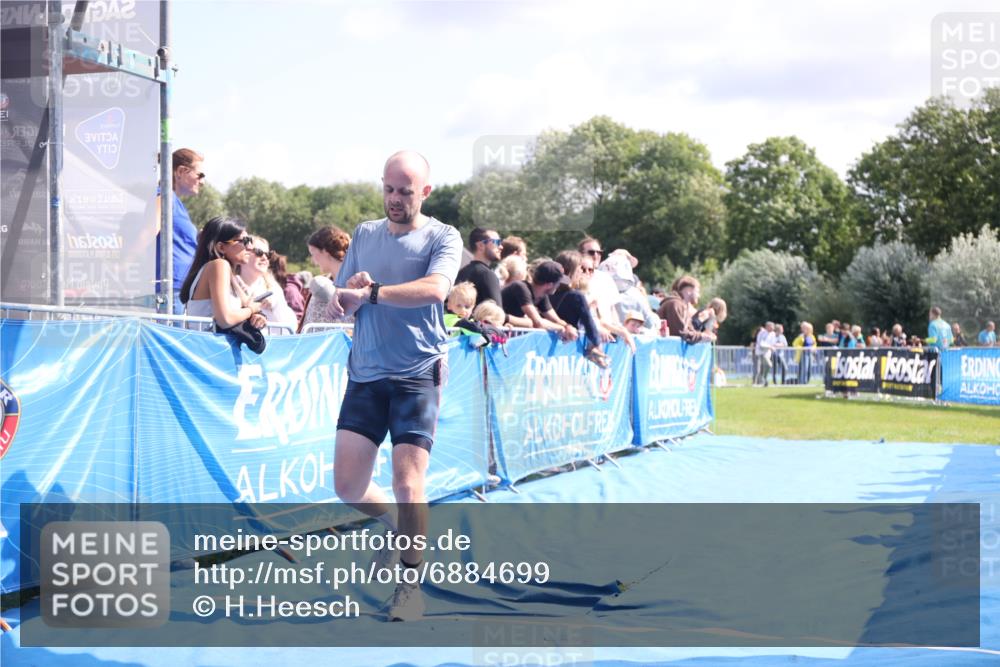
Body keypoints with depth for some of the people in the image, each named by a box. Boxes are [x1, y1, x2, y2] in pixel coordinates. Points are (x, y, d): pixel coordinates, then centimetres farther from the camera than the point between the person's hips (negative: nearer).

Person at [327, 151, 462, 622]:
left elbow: (434, 288, -22)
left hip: (418, 375, -4)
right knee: (348, 485, 1)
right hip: (365, 373, 4)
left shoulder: (442, 237, -2)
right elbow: (340, 304, 11)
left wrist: (370, 292, -22)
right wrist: (349, 294, -12)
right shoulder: (364, 234, 13)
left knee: (407, 484, -12)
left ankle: (411, 581, 6)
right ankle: (391, 526, 33)